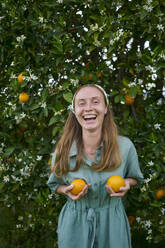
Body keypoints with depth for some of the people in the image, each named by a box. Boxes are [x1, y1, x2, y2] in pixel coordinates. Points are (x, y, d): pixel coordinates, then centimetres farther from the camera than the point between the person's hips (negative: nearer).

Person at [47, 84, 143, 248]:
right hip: (74, 225, 0)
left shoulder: (125, 146, -12)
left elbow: (134, 177, 8)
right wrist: (67, 191, -14)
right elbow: (55, 184, 8)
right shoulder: (62, 150, -11)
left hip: (112, 223, 0)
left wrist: (126, 184, -14)